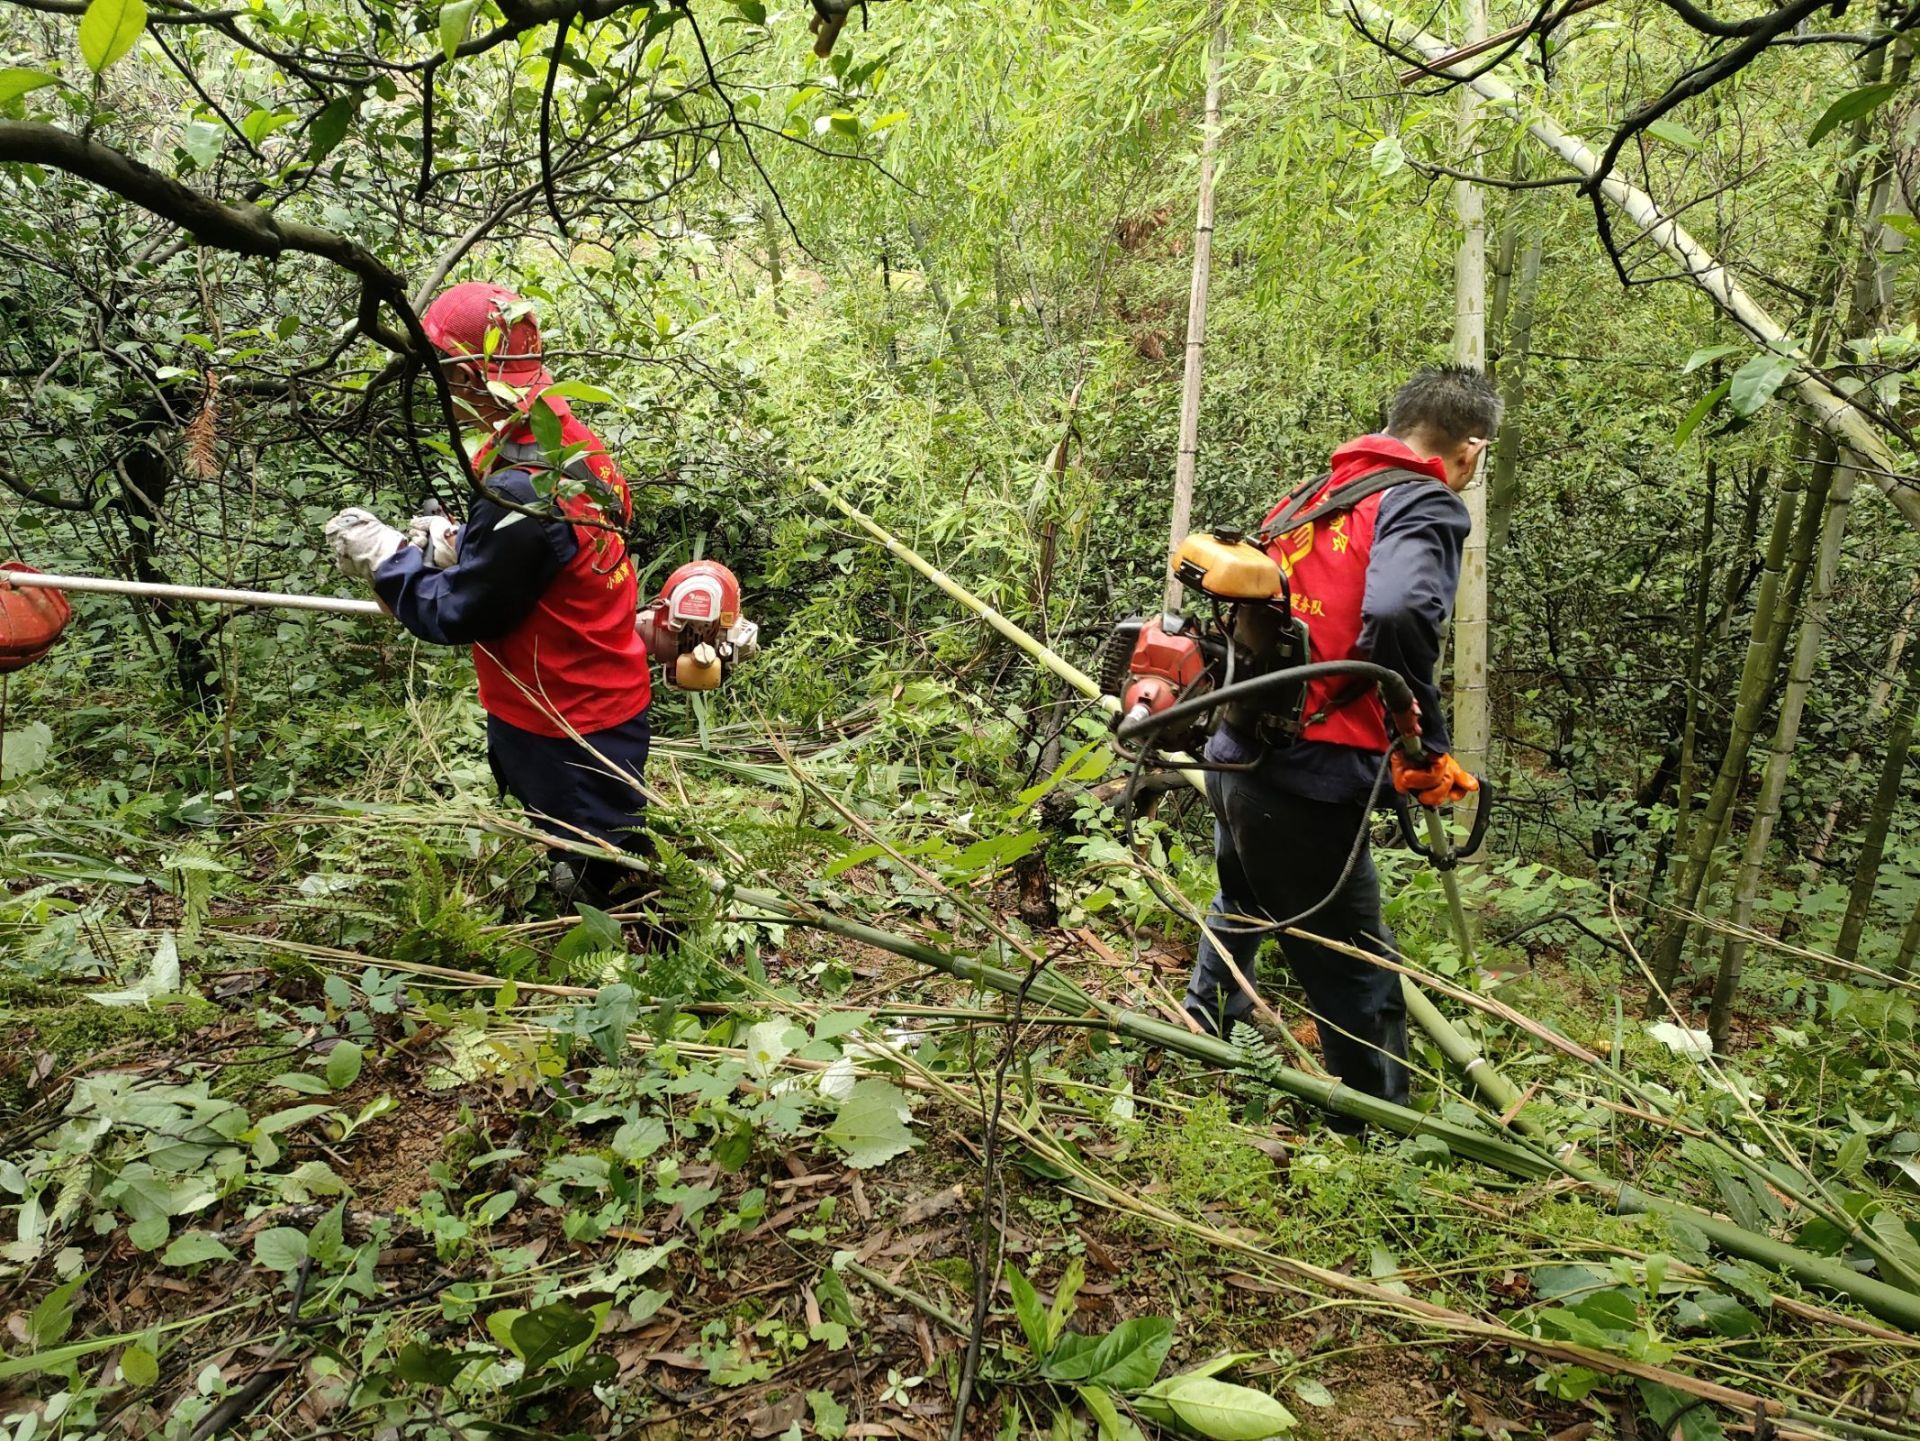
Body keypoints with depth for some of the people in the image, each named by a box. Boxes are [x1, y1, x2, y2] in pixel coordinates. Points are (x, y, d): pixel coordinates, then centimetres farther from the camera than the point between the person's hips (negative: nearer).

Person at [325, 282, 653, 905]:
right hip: (606, 697, 10)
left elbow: (457, 615, -20)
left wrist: (387, 558, -6)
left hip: (571, 730, -9)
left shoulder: (521, 494, -30)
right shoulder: (570, 443, -1)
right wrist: (455, 545, -3)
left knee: (597, 881, 9)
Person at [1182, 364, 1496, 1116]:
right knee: (1360, 983, 4)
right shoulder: (1426, 505, -7)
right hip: (1308, 781, -8)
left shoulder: (1309, 495, 15)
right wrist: (1425, 751, -15)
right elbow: (1397, 614, -27)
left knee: (1242, 910, 33)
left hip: (1234, 755, 8)